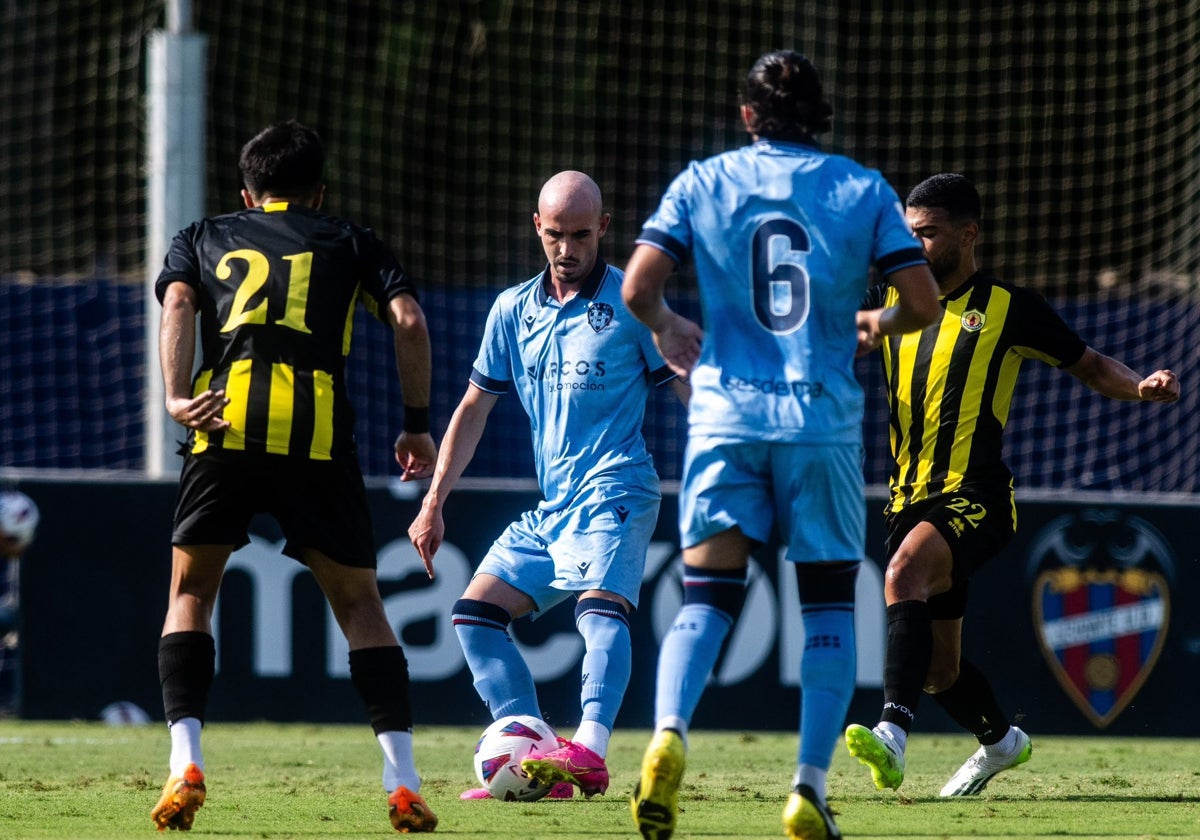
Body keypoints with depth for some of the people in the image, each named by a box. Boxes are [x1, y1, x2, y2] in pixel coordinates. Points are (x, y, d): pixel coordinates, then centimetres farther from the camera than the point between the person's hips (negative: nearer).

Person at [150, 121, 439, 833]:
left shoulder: (204, 238, 26)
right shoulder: (351, 242, 24)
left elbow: (177, 305, 5)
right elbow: (410, 321, 9)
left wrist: (178, 398, -6)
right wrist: (418, 424, 15)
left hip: (227, 422, 0)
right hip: (320, 429, 0)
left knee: (191, 592, 15)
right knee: (359, 601, 13)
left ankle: (186, 762, -5)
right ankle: (403, 780, 3)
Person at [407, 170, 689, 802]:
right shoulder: (513, 310, 12)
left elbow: (691, 391, 0)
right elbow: (474, 407, 18)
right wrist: (434, 502, 13)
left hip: (613, 493, -7)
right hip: (550, 506, 7)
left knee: (600, 607, -28)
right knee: (474, 613, 1)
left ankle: (589, 752, -47)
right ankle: (528, 759, -4)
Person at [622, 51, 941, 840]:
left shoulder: (703, 183, 4)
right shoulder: (863, 189, 4)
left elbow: (638, 287, -4)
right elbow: (924, 301, -2)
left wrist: (666, 328, 17)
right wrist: (879, 324, 20)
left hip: (726, 413, 1)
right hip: (823, 417, 0)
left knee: (707, 597, 2)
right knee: (830, 603, 9)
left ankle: (669, 735, -26)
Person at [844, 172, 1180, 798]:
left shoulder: (1008, 308, 1)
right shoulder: (891, 300, 12)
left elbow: (1090, 366, 7)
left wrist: (1141, 387, -11)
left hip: (975, 499, -6)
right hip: (910, 503, 6)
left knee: (905, 572, -36)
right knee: (937, 668, 13)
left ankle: (893, 733, -47)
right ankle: (1001, 741, 43)